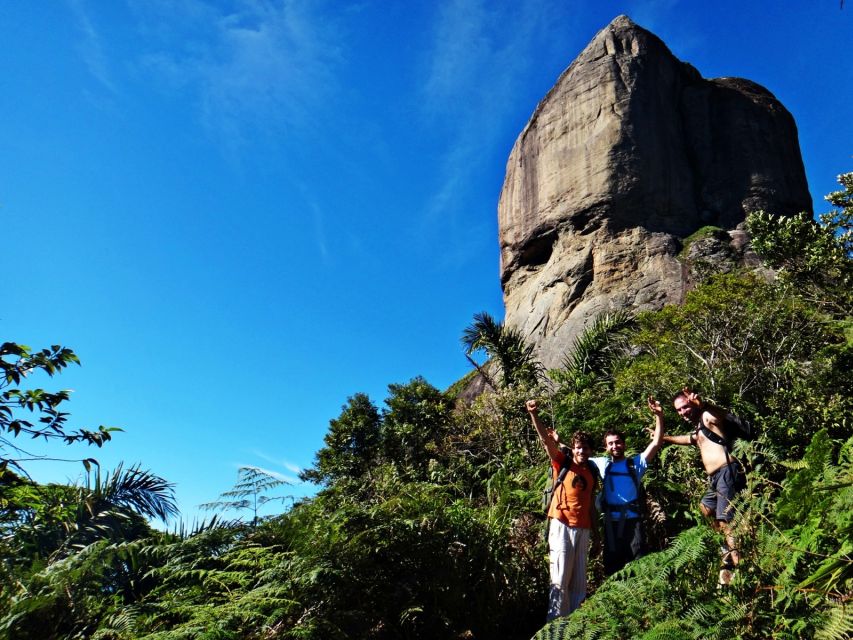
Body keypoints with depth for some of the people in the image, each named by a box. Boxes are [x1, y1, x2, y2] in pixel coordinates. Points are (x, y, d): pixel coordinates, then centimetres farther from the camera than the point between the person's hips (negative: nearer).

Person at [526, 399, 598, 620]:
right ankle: (557, 619, 1)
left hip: (583, 527, 5)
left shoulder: (591, 470, 12)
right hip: (562, 524, -4)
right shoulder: (563, 463, 0)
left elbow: (591, 500, 16)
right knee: (560, 576, -4)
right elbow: (546, 440, -13)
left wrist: (595, 528, 13)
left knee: (579, 576, 9)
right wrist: (534, 415, -27)